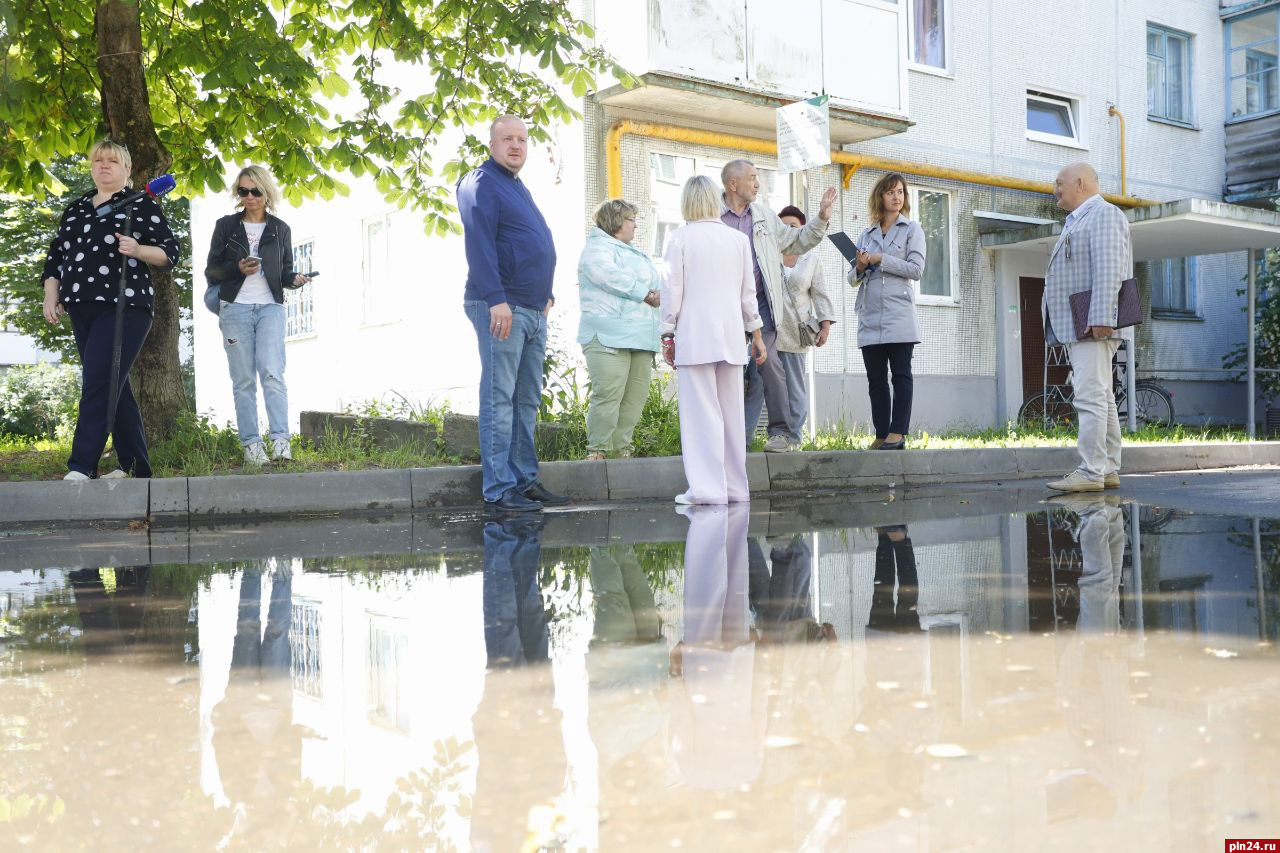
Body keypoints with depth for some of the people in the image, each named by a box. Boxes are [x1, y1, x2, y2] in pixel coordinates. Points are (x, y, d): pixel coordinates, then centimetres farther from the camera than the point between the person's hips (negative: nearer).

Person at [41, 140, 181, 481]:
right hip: (81, 310, 6)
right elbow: (55, 254, 22)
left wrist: (138, 250, -19)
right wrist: (51, 296, 10)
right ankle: (134, 466, 13)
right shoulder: (75, 208, 21)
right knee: (114, 387, 8)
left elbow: (170, 251, -1)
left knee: (98, 383, -15)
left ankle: (81, 466, -16)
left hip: (124, 306, -6)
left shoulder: (142, 205, 4)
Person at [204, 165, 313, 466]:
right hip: (235, 308, 0)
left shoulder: (280, 229, 13)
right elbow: (211, 272, 9)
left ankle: (280, 440, -21)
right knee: (243, 380, -2)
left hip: (270, 307, 0)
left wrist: (296, 280, -8)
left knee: (272, 373, -16)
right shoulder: (225, 226, 11)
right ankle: (251, 444, -2)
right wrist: (238, 268, -11)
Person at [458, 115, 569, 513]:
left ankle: (525, 481, 15)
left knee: (527, 401, 10)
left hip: (533, 311, 10)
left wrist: (546, 294, 22)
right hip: (501, 308, -10)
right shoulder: (481, 183, -6)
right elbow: (479, 244, -18)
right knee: (499, 400, -8)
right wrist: (496, 300, -26)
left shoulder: (518, 187, 23)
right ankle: (499, 490, -7)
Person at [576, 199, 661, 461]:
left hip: (641, 339, 9)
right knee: (608, 394, -15)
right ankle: (598, 450, -11)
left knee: (636, 397, 3)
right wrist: (646, 294, -9)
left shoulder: (637, 255, 31)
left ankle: (621, 448, 7)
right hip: (609, 337, -9)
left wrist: (658, 296, 2)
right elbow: (610, 276, -16)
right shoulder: (597, 248, 2)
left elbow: (657, 281, 26)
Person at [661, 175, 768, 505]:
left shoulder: (679, 238, -4)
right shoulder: (738, 239, 8)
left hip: (694, 337, -4)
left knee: (701, 413, -4)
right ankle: (735, 487, 17)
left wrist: (667, 335, 3)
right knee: (731, 413, 10)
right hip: (731, 336, 4)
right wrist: (756, 333, 19)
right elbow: (748, 292, 11)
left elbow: (672, 290, -4)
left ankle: (708, 488, -8)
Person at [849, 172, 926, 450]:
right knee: (876, 378, 3)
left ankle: (897, 433, -5)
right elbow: (853, 279, 17)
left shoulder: (912, 229, 8)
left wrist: (880, 259, -8)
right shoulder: (867, 235, 18)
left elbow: (916, 269, -5)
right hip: (870, 316, 4)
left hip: (899, 312, -4)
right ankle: (881, 435, 6)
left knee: (900, 375, -4)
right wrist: (860, 267, -5)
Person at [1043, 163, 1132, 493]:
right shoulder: (1077, 221, 26)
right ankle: (1108, 470, 11)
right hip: (1080, 328, 11)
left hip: (1094, 327, -11)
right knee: (1100, 398, 9)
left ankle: (1091, 472, -19)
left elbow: (1108, 270, -18)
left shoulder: (1103, 214, -6)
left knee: (1091, 397, -15)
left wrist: (1101, 318, -26)